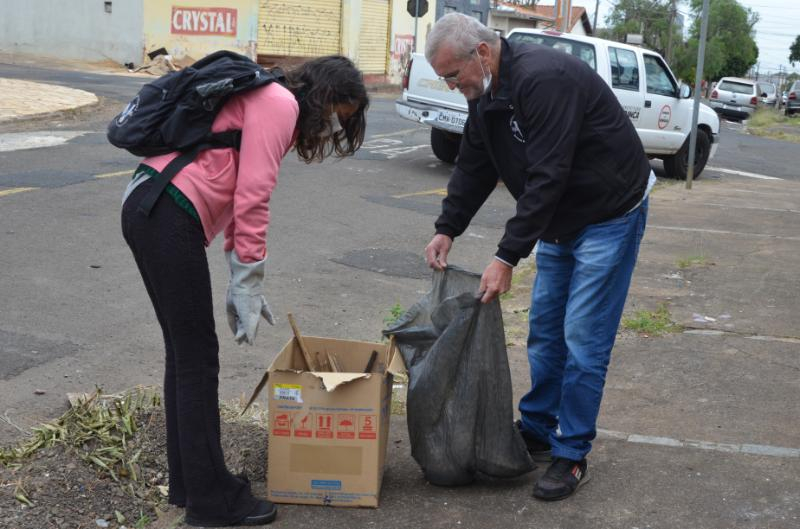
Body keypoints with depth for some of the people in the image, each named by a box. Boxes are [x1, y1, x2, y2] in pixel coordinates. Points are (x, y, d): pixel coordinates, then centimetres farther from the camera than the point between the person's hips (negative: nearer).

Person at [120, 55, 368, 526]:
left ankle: (188, 482, 27)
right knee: (199, 358, -2)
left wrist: (244, 284, 18)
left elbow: (240, 195, 21)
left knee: (185, 353, 16)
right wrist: (248, 286, -11)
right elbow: (252, 200, -16)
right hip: (171, 219, -10)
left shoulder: (266, 103, 22)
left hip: (147, 209, 10)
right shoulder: (281, 103, -8)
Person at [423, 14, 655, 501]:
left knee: (583, 340, -6)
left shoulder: (543, 79, -29)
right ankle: (537, 430, 27)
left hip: (610, 217, -9)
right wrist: (447, 230, -2)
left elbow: (546, 178, -32)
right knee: (544, 330, 13)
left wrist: (507, 258, -31)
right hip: (559, 221, 9)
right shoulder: (487, 95, 1)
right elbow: (473, 168, 9)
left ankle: (572, 456, 5)